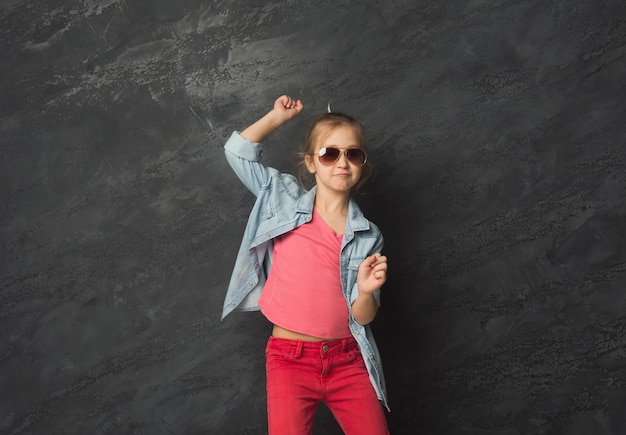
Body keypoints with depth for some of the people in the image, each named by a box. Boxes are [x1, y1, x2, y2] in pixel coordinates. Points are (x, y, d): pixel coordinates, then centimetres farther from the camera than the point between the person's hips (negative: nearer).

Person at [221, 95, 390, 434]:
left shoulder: (368, 235, 3)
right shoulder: (286, 198, 3)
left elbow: (362, 318, 2)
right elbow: (238, 151, -2)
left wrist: (366, 290, -19)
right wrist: (280, 116, 3)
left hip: (348, 361, 2)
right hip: (290, 359, -1)